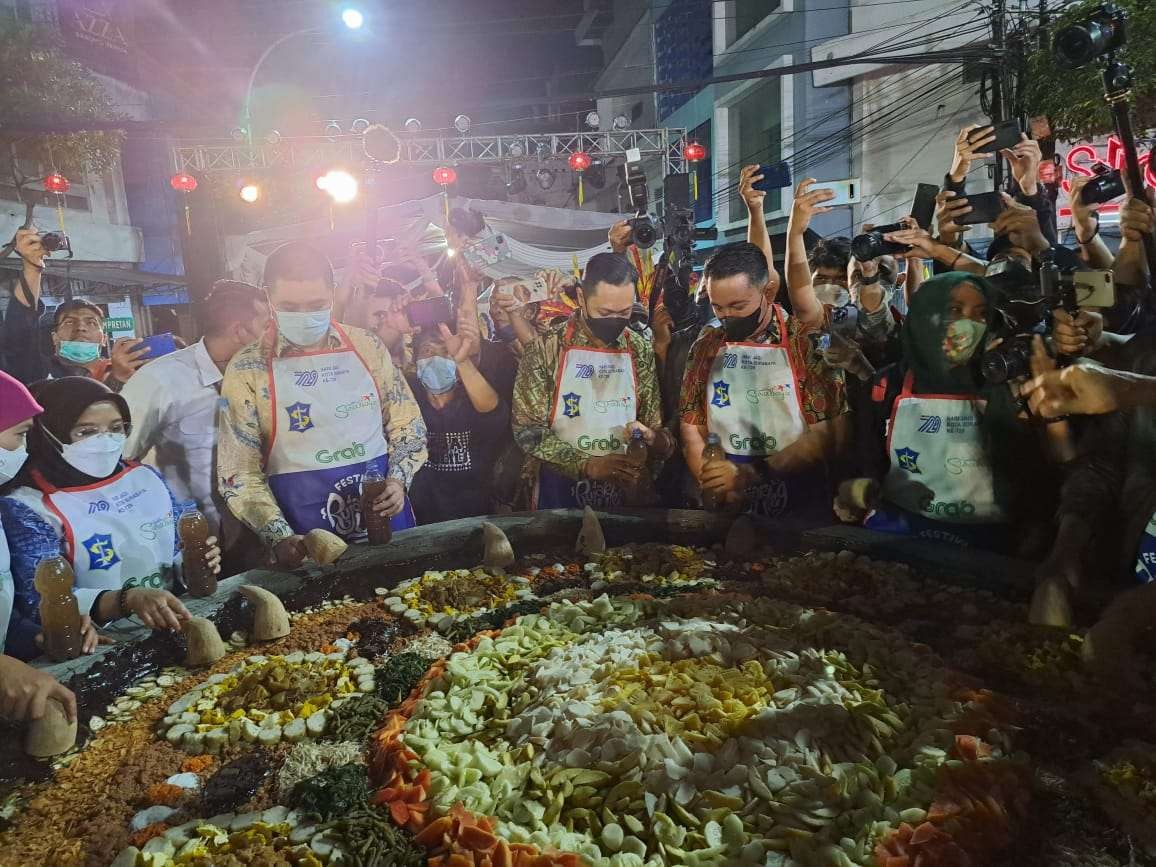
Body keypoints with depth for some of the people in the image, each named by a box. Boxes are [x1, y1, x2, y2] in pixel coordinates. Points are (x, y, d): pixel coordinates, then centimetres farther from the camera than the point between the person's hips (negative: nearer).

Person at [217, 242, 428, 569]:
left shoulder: (367, 346, 0)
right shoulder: (247, 369, -6)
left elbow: (407, 424, 7)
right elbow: (238, 473, -6)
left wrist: (398, 481, -8)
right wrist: (281, 538, -17)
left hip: (385, 515, 3)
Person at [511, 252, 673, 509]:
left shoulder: (641, 351, -1)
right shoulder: (546, 348, -10)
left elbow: (657, 428, 6)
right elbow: (527, 429, -12)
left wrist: (651, 437, -17)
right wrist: (587, 464, -20)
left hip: (622, 488, 3)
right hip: (560, 487, -2)